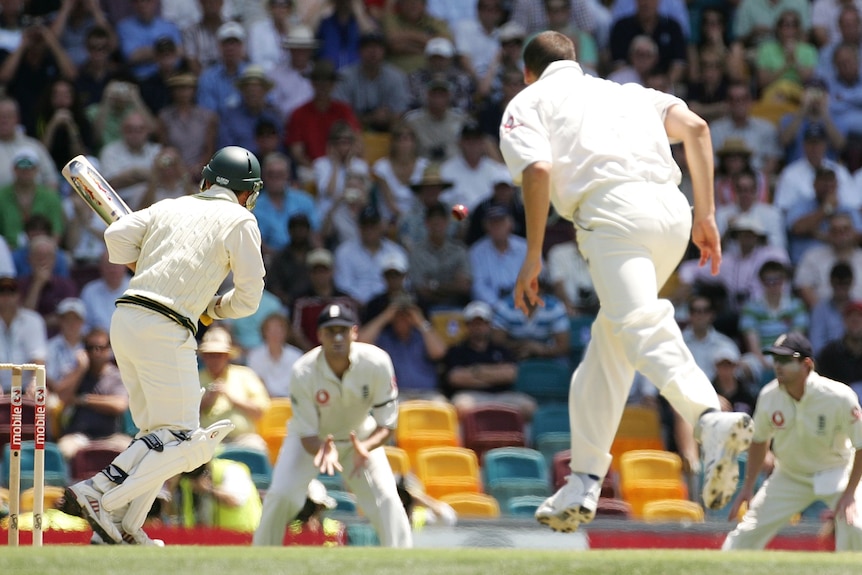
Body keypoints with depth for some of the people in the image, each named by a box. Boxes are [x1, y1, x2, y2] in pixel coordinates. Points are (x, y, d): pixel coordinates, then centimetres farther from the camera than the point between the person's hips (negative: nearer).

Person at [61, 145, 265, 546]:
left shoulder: (169, 208, 19)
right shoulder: (240, 221, 4)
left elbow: (118, 235, 4)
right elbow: (248, 299, 0)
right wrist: (213, 307, 20)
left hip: (125, 319, 7)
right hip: (165, 330, -7)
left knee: (157, 434, 15)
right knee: (183, 442, -6)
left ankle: (123, 527, 2)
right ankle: (99, 495, -17)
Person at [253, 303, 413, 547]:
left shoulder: (377, 363, -28)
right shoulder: (304, 372, -30)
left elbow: (387, 424, -21)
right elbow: (307, 435, -23)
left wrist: (364, 447, -42)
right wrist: (323, 451, -46)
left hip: (360, 436, 1)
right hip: (314, 440, -1)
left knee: (386, 497, -17)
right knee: (281, 494, -18)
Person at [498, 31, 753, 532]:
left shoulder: (529, 102, 20)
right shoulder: (625, 91, 35)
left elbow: (538, 169, 0)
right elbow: (695, 126, 18)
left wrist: (534, 256, 2)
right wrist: (705, 213, 16)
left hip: (613, 209, -6)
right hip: (673, 211, 6)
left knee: (643, 328, -24)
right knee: (607, 345, 19)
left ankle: (712, 421, -51)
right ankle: (584, 485, 19)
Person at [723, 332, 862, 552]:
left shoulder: (839, 397, -26)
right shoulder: (769, 396, -13)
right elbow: (759, 441, 4)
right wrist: (748, 487, 5)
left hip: (835, 474, -3)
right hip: (790, 476, 3)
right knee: (748, 532, -3)